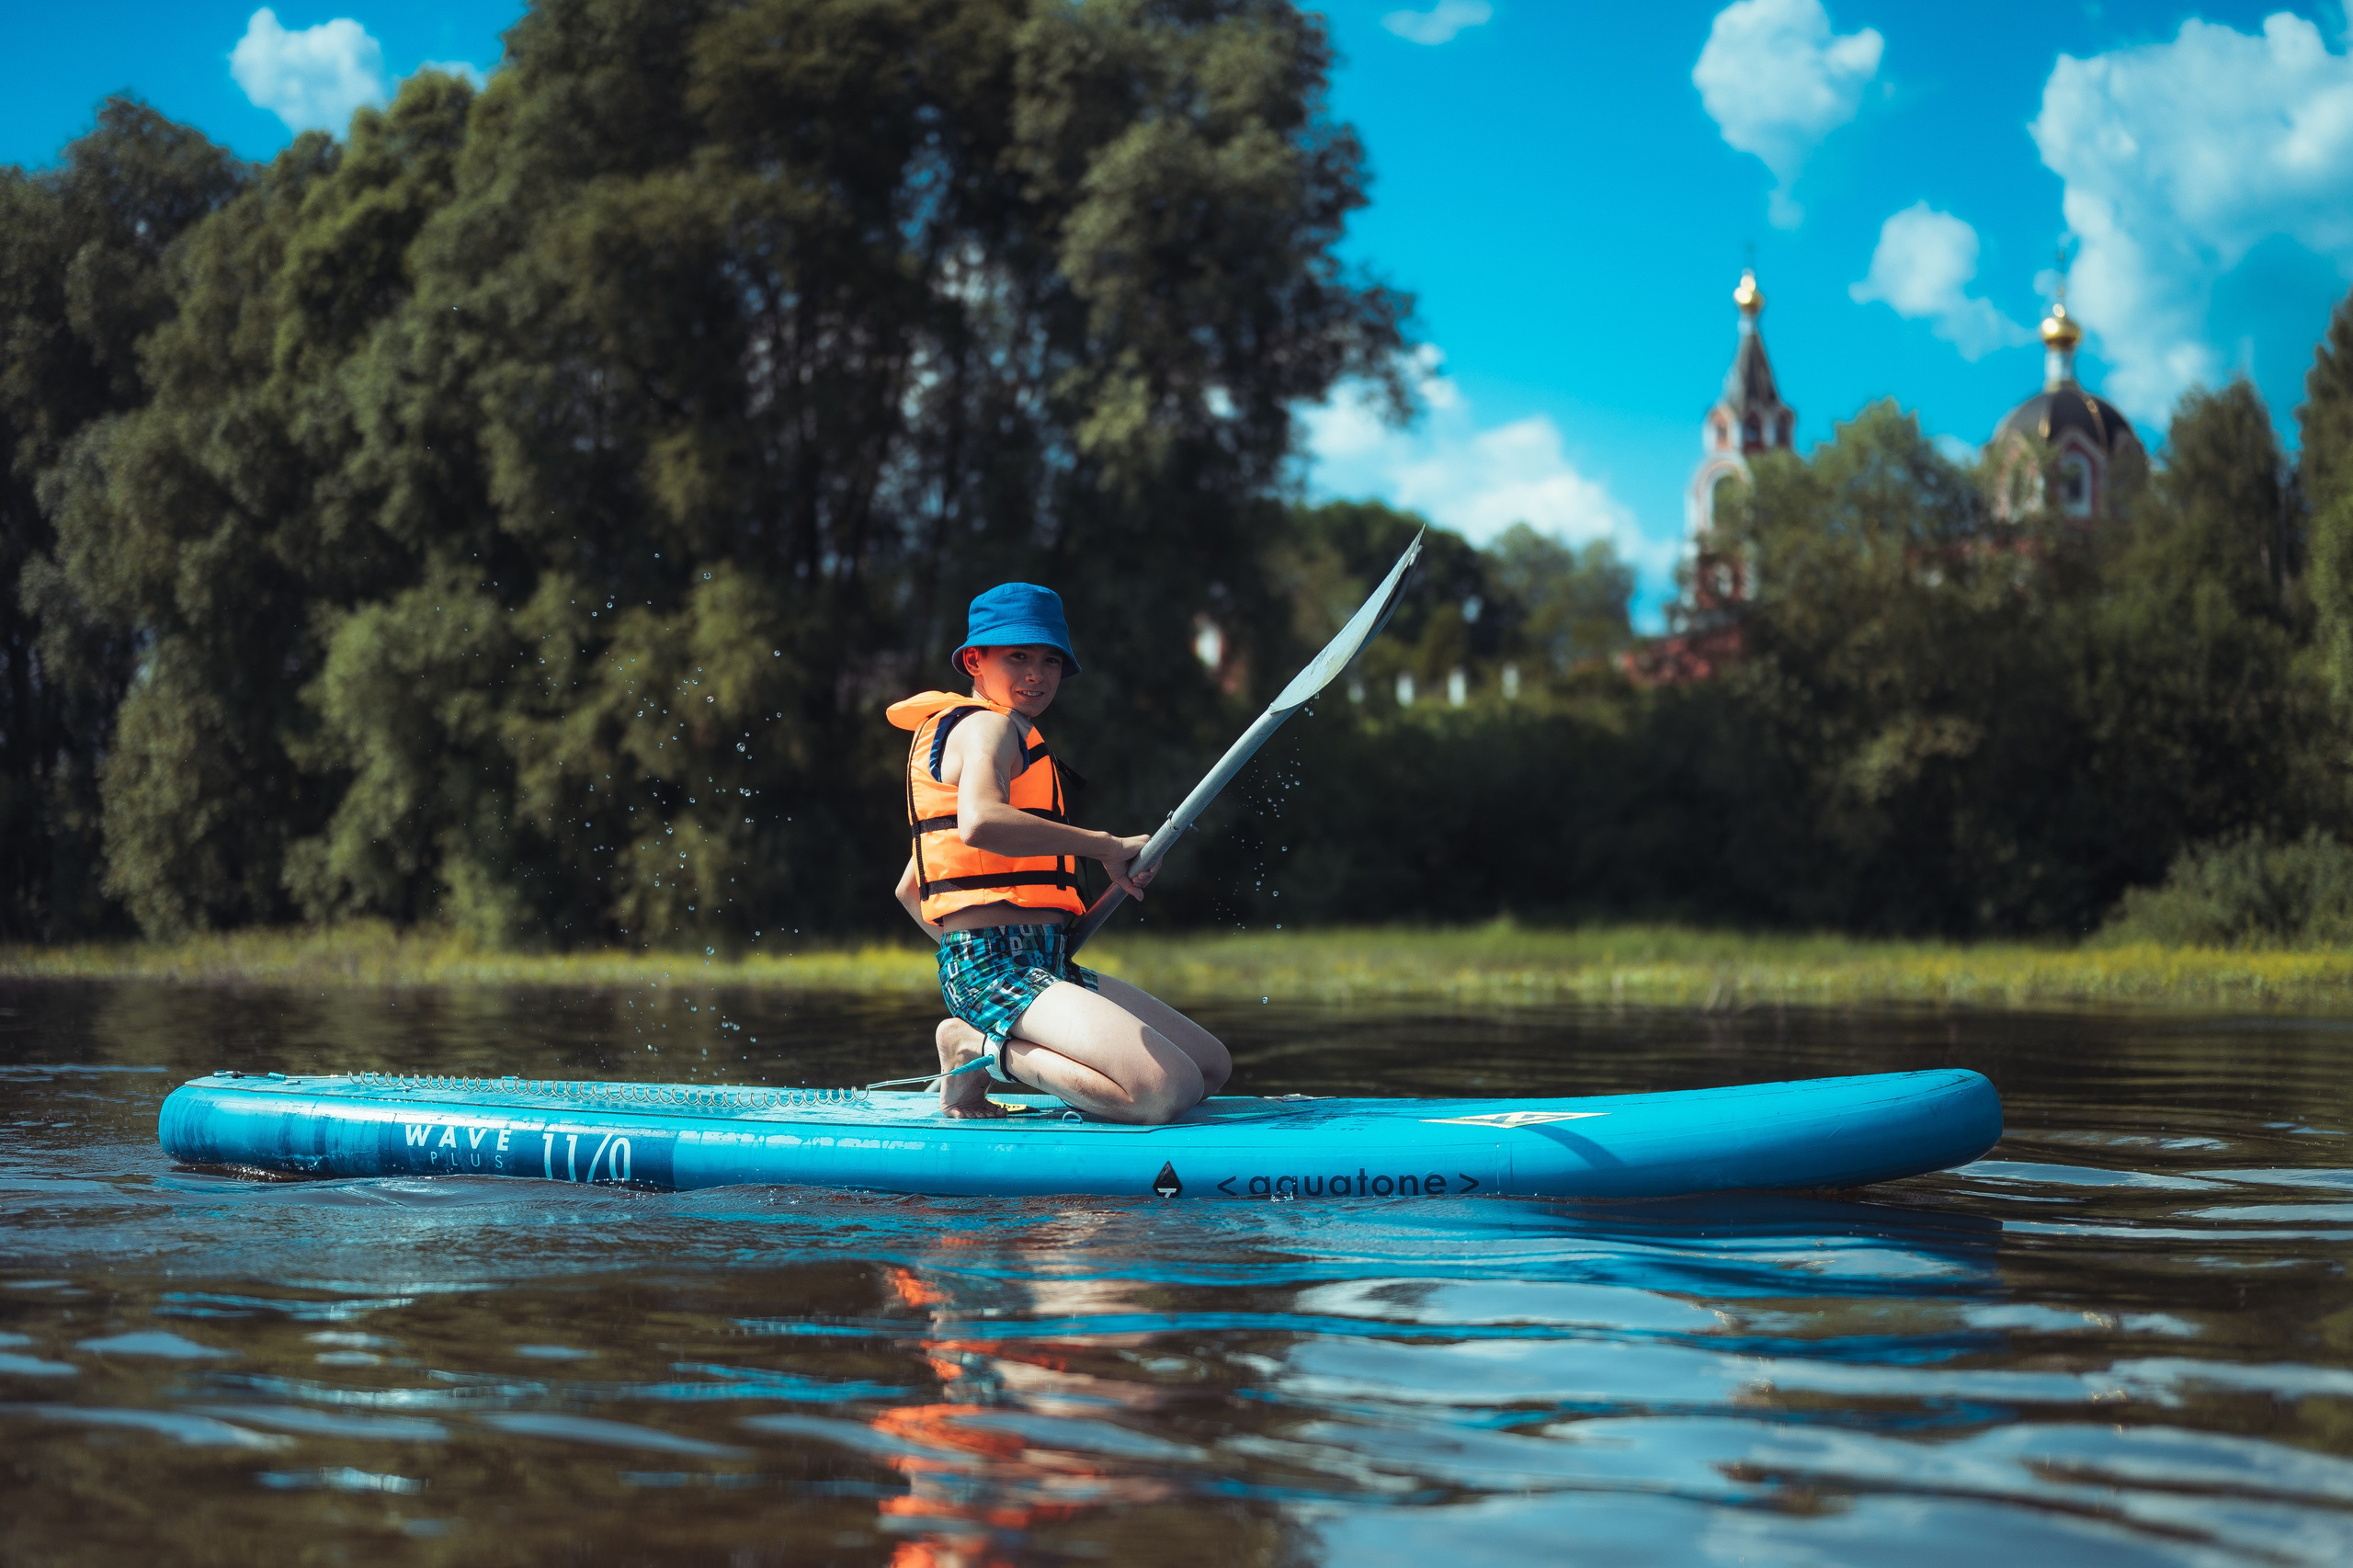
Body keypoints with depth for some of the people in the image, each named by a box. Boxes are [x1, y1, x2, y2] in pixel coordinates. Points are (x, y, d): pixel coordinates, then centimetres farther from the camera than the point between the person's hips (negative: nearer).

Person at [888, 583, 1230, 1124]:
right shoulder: (990, 726, -6)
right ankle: (987, 1052, -8)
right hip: (1001, 971, -10)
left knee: (1213, 1065, 11)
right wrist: (1105, 846, -21)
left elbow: (909, 891, 30)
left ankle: (995, 1046, 8)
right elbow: (979, 824, -31)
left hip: (1044, 970, 10)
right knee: (1168, 1091, -27)